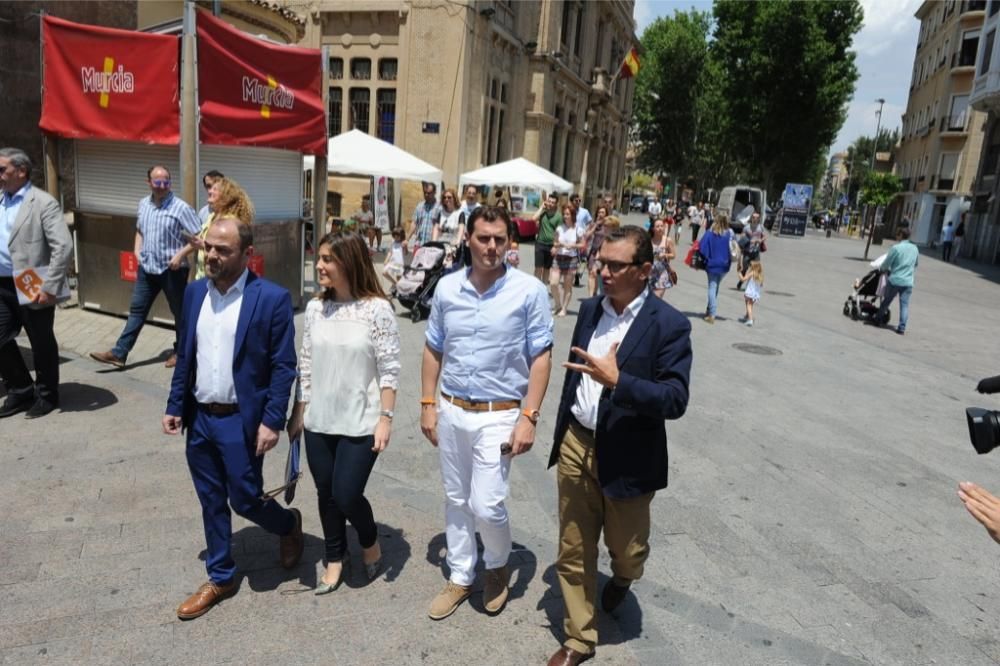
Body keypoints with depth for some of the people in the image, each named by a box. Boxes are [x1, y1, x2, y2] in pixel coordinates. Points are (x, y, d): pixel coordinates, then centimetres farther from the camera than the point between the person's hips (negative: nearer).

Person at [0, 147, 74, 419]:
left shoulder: (43, 202, -11)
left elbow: (64, 247, -17)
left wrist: (49, 287, -20)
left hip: (31, 288, -6)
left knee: (42, 344, 6)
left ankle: (46, 396, 23)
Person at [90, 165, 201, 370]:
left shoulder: (180, 208, -14)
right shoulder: (143, 204, 7)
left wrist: (181, 254, -21)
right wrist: (137, 249, 7)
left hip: (172, 270, -6)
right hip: (147, 268, 6)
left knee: (179, 312, 8)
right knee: (137, 310, 8)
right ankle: (119, 353, 12)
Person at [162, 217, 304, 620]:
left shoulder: (272, 298, -13)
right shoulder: (194, 292, 4)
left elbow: (283, 367, -12)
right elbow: (185, 355, 12)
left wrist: (272, 422, -16)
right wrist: (175, 406, 9)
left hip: (241, 421, -5)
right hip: (200, 418, 6)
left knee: (245, 500, 4)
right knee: (212, 503, 15)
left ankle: (289, 524, 36)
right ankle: (220, 578, 32)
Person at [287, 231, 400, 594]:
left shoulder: (377, 308, -13)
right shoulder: (315, 308, 2)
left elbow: (389, 370, -11)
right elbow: (305, 364, 8)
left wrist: (385, 418, -13)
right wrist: (299, 411, 9)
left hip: (361, 423, -5)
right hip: (319, 421, 5)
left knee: (346, 496, -1)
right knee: (326, 495, 14)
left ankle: (371, 543, 31)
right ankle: (335, 559, 37)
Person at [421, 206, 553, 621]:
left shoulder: (529, 291, -10)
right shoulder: (447, 288, 0)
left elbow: (541, 357, -8)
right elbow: (433, 350, 8)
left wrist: (529, 417, -13)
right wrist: (428, 405, 5)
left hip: (498, 415, -4)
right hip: (451, 411, 4)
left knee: (486, 505, -5)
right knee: (456, 500, 15)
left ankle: (498, 565, 27)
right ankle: (460, 577, 34)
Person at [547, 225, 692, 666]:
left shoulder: (669, 325, -15)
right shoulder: (590, 309, 3)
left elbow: (675, 400, -20)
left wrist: (617, 380, -33)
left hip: (627, 458, -4)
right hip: (575, 446, 4)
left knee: (625, 548, 17)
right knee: (573, 551, 12)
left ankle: (621, 579, 54)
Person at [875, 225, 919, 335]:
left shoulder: (895, 248, -11)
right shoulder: (915, 249, 7)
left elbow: (886, 264, -6)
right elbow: (915, 265, 19)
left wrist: (881, 269, 13)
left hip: (894, 280, -3)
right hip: (908, 282, 4)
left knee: (886, 301, 13)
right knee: (904, 304, 3)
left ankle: (878, 319, 26)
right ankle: (902, 327, -1)